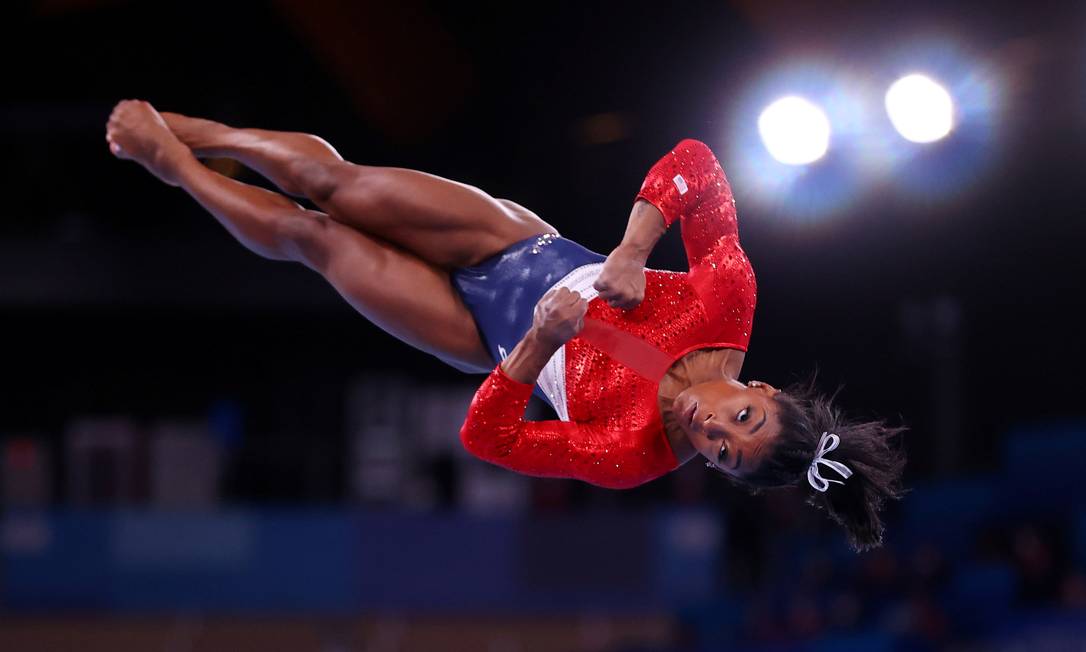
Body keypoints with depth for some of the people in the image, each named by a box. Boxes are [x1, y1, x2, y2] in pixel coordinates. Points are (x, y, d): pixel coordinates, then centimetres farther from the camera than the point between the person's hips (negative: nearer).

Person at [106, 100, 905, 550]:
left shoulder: (634, 458, -32)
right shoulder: (728, 299, -28)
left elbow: (486, 436, -31)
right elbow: (693, 163, -26)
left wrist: (541, 341, -45)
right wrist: (631, 254, -35)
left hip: (490, 340, -2)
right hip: (521, 246, 2)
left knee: (309, 237, 0)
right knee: (334, 186, 1)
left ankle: (172, 162, 31)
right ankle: (181, 133, 33)